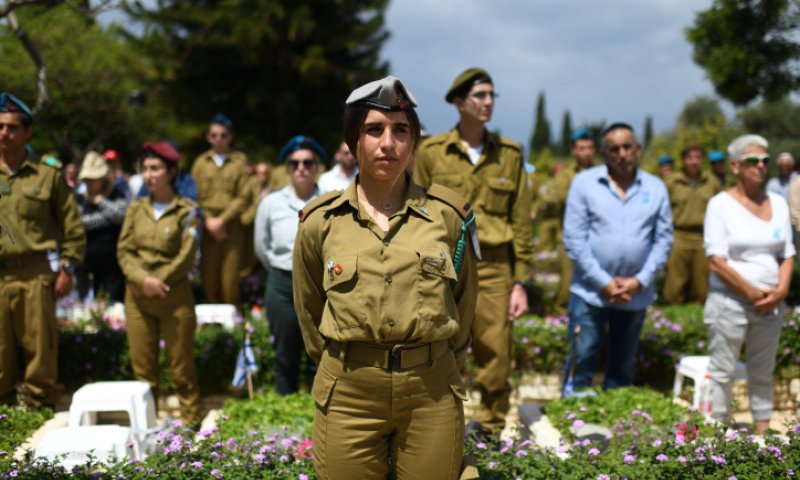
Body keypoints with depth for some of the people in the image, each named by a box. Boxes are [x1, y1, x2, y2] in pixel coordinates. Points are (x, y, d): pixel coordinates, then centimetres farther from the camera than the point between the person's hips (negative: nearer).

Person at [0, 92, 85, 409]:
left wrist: (67, 267, -2)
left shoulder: (48, 173, 1)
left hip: (35, 273, -2)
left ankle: (39, 403, 16)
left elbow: (72, 226, 2)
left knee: (40, 343, 2)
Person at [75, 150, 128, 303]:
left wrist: (99, 200, -6)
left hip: (112, 262, -1)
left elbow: (121, 214, -14)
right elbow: (79, 222, -10)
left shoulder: (116, 195, 5)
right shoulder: (79, 199, 7)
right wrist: (106, 216, -10)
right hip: (86, 263, 2)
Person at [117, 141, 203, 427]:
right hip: (137, 298, 4)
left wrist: (157, 281, -13)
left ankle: (191, 419, 14)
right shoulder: (136, 209, 9)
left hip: (174, 296, -4)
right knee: (142, 365, 8)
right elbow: (124, 250, 3)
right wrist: (144, 279, -13)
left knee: (181, 365, 2)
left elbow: (185, 257, -8)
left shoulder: (186, 211, -3)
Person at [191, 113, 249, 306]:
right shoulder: (201, 162, 11)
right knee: (208, 277, 0)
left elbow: (242, 197, 0)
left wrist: (222, 220, -8)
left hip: (231, 226, -2)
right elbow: (195, 196, 8)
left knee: (230, 279, -5)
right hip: (207, 227, 2)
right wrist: (209, 221, -5)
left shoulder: (239, 161, 5)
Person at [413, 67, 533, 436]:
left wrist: (521, 282, 2)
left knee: (496, 360, 3)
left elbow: (521, 222, 7)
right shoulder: (431, 152, 2)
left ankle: (491, 430, 19)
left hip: (494, 269, 1)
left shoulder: (509, 154, 6)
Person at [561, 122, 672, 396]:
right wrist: (603, 282, -11)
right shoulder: (584, 183, -2)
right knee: (580, 361, -2)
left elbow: (664, 239, 3)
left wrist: (640, 281, -9)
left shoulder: (655, 188, 4)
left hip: (636, 294, 3)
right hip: (590, 291, -2)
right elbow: (574, 239, -6)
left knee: (623, 366, 12)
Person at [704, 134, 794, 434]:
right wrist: (753, 294, -14)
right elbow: (716, 262, -12)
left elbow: (787, 255, 11)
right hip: (730, 303, -5)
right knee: (721, 372, 0)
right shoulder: (721, 204, -6)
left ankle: (762, 430, 23)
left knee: (763, 373, 13)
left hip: (771, 305, 5)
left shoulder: (778, 203, 9)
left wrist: (781, 290, -7)